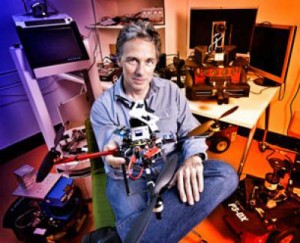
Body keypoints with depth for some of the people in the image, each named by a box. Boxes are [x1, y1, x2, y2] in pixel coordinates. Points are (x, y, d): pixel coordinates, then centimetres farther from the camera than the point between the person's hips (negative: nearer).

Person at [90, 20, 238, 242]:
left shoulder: (171, 91, 6)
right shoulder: (103, 107, -3)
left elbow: (191, 131, 4)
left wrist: (193, 158, -20)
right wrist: (115, 164, -33)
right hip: (129, 176, -4)